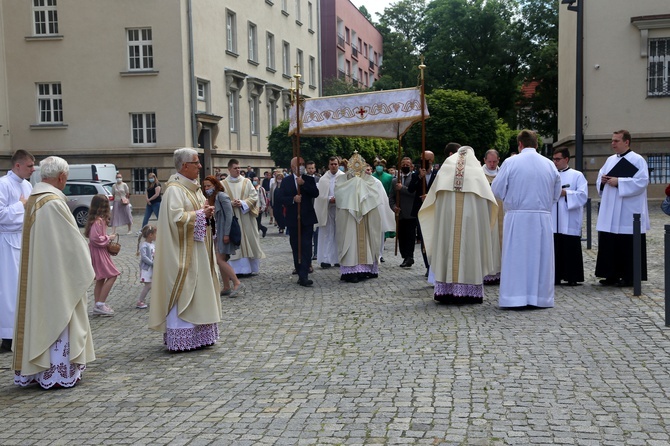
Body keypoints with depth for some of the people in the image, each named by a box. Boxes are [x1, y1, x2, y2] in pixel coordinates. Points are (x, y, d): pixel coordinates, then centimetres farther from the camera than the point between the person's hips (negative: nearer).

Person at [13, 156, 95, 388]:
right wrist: (83, 266, -3)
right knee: (57, 317, -1)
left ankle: (35, 368, 22)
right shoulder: (55, 202, -19)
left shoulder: (33, 199, 8)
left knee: (38, 315, 14)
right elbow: (71, 240, -16)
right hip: (56, 272, -9)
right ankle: (58, 372, 5)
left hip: (36, 272, 9)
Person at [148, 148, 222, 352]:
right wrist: (201, 214, -16)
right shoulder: (174, 189, -15)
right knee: (182, 292, -6)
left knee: (196, 290, 12)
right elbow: (177, 218, -25)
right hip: (183, 252, -10)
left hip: (197, 250, 10)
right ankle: (180, 339, 0)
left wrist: (206, 212, 1)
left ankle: (197, 334, 20)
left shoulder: (193, 187, 14)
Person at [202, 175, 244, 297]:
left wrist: (226, 234, -21)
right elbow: (213, 217, 13)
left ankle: (238, 284, -11)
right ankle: (226, 288, 13)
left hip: (224, 232, -9)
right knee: (221, 261, 8)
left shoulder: (221, 196, -12)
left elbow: (229, 215, -18)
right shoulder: (211, 198, 14)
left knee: (220, 260, -13)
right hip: (217, 233, 9)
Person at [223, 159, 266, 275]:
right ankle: (237, 269, 2)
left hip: (246, 217, 1)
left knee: (249, 241, 4)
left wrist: (243, 203, -14)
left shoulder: (247, 181, 6)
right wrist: (231, 203, -16)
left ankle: (251, 267, 13)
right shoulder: (223, 184, 4)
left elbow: (254, 196, 0)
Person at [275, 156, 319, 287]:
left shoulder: (309, 180, 7)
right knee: (296, 248, 7)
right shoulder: (286, 181, 6)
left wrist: (303, 184, -18)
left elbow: (316, 193, -9)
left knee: (306, 247, -10)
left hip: (307, 218, -1)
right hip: (293, 219, 1)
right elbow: (279, 198, 0)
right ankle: (301, 274, 17)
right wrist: (293, 199, -15)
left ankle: (303, 276, -15)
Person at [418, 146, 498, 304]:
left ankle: (446, 290, 3)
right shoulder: (476, 169, 8)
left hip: (447, 214, 2)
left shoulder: (446, 166, 12)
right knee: (470, 248, 1)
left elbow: (432, 196, 11)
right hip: (471, 215, -1)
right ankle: (469, 291, 0)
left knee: (447, 248, 4)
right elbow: (488, 197, 2)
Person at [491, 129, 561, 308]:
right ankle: (540, 296, 14)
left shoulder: (511, 162, -7)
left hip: (517, 217, -2)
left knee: (515, 257, 3)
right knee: (540, 256, 10)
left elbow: (497, 189, -2)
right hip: (542, 218, 3)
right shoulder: (549, 164, 3)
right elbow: (556, 194, 10)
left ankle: (514, 297, 3)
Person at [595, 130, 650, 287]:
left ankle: (629, 277, 6)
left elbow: (642, 181, -15)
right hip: (610, 213, 7)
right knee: (608, 243, 6)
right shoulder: (610, 160, 15)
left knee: (628, 245, -2)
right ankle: (612, 275, 14)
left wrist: (618, 182, -18)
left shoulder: (638, 160, -5)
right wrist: (602, 180, -4)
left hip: (628, 213, -7)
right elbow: (600, 177, 20)